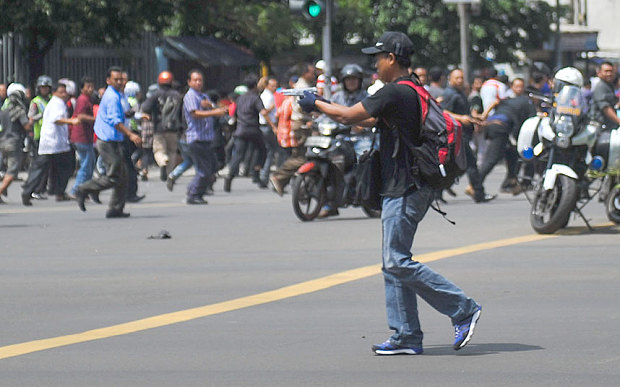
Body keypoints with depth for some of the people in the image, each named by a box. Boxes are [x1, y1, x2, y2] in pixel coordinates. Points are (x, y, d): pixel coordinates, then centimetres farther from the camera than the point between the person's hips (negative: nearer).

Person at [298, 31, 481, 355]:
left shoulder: (395, 92, -16)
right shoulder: (411, 91, 16)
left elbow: (349, 116, -14)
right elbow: (370, 120, 26)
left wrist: (316, 104, 3)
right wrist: (323, 105, 24)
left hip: (405, 191, -10)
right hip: (400, 190, 10)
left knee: (398, 262, -10)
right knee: (394, 263, 11)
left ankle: (463, 310, -8)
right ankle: (407, 337, 12)